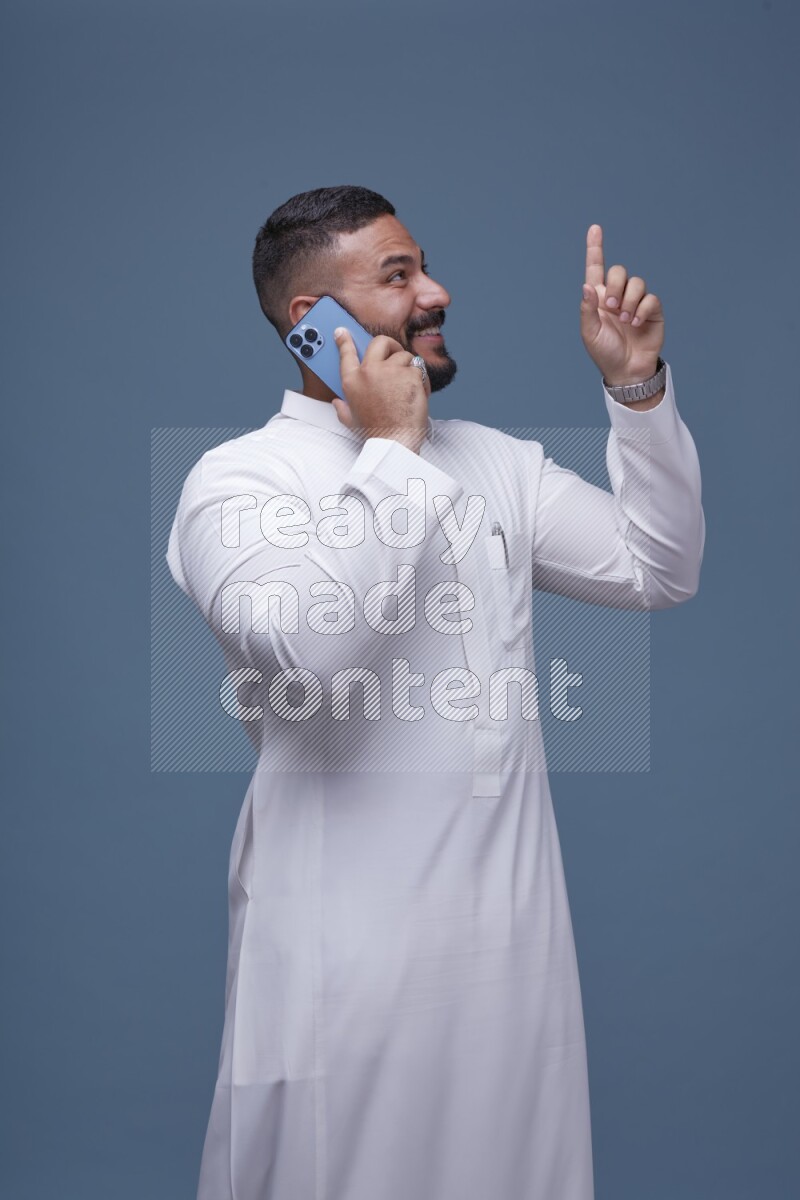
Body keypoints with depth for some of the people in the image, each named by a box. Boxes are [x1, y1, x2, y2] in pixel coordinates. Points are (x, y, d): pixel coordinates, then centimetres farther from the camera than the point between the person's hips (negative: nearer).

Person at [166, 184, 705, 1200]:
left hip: (515, 925, 6)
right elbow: (311, 650, -25)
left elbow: (659, 570, 8)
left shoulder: (494, 460, 10)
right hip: (347, 939, -5)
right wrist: (392, 450, -18)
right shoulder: (236, 480, -8)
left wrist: (637, 389, -2)